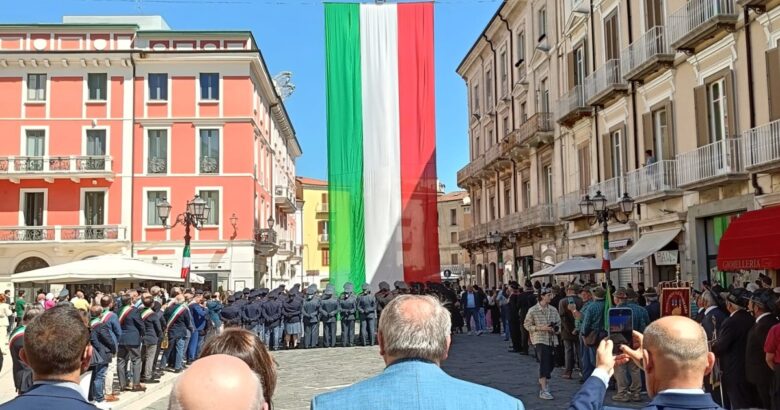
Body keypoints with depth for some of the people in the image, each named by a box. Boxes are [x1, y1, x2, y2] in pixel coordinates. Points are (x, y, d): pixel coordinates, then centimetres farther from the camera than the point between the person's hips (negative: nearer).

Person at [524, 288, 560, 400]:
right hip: (539, 340, -5)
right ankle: (543, 390, -13)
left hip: (552, 340, 6)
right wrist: (541, 328, -17)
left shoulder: (553, 310, 5)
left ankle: (543, 381, 37)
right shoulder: (533, 310, -8)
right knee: (544, 364, -14)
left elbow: (558, 323, 15)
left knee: (550, 364, 12)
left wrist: (555, 329, -8)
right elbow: (527, 325, -6)